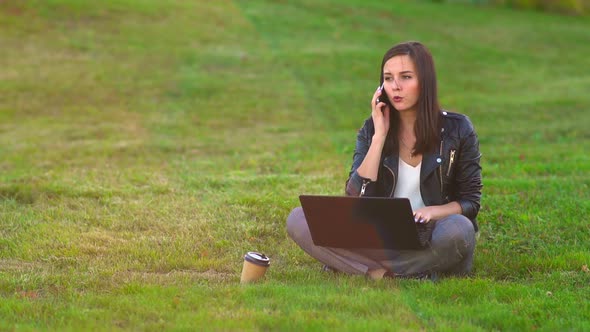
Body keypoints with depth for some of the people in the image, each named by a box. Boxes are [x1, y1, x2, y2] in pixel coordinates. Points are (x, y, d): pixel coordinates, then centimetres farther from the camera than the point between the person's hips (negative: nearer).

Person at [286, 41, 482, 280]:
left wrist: (433, 211, -20)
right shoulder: (372, 129, 3)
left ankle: (376, 270, -25)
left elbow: (470, 202, 1)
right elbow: (355, 199, -8)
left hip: (431, 242, -2)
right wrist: (379, 136, -12)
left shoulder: (457, 129, -2)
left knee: (458, 228, -38)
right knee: (298, 219, -18)